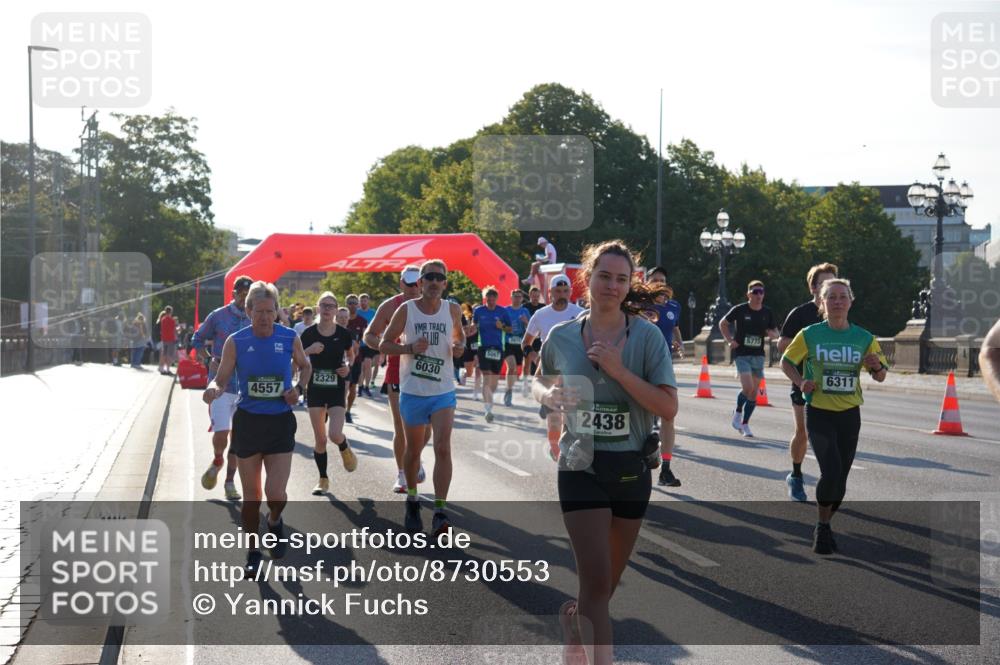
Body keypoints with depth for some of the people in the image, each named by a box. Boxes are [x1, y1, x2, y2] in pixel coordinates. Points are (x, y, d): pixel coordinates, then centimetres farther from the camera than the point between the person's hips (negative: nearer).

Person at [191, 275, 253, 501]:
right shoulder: (218, 316, -3)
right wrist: (209, 360, -8)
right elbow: (197, 341, 8)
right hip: (220, 384, -3)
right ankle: (217, 461, 18)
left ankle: (230, 482, 18)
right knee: (221, 432, -14)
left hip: (246, 388, 3)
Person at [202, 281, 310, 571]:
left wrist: (298, 388, -3)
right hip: (247, 420, 0)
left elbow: (305, 366, 16)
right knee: (251, 493, 8)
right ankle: (253, 551, 25)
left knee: (276, 493, -10)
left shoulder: (290, 338, -2)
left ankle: (275, 522, 25)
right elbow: (221, 379, -3)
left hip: (280, 421, 0)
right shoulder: (235, 342, -5)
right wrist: (212, 389, -26)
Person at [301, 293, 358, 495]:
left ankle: (345, 449, 21)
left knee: (335, 434, -16)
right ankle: (323, 479, 20)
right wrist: (309, 350, -19)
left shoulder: (343, 334, -4)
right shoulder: (309, 333, -4)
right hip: (315, 389, 1)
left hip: (336, 389, -1)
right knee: (319, 438, 5)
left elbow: (351, 355, 14)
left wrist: (348, 366, -6)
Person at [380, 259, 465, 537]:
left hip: (443, 392, 0)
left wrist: (460, 346, -4)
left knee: (443, 448, -14)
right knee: (413, 450, 12)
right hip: (412, 391, 0)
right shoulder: (406, 310, -5)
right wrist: (410, 347, -18)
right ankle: (412, 501, 34)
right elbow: (384, 344, 0)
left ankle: (439, 513, -15)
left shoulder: (452, 310, 1)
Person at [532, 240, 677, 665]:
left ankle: (574, 620, 46)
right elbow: (539, 382, 17)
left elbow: (668, 408, -14)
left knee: (608, 579, 15)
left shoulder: (647, 336, -7)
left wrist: (618, 370, -22)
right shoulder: (562, 336, -2)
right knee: (596, 578, -13)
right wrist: (548, 396, -6)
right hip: (581, 467, -1)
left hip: (631, 469, 1)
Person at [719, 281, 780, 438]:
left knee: (754, 392, 5)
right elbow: (722, 324, 8)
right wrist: (730, 340, -4)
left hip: (758, 355, 4)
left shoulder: (767, 313, 4)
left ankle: (745, 424, 19)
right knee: (748, 387, -18)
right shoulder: (740, 310, -6)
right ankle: (738, 412, 10)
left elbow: (776, 333, 15)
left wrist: (772, 334, -9)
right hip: (741, 354, -4)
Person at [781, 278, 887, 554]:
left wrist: (877, 367, -15)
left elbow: (880, 377, 8)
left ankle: (824, 526, 30)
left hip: (849, 415, 3)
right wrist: (800, 382, -12)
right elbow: (786, 362, 7)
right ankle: (822, 528, 2)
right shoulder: (810, 335, -5)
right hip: (819, 413, -3)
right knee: (831, 471, -18)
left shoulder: (864, 338, 1)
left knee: (840, 479, 8)